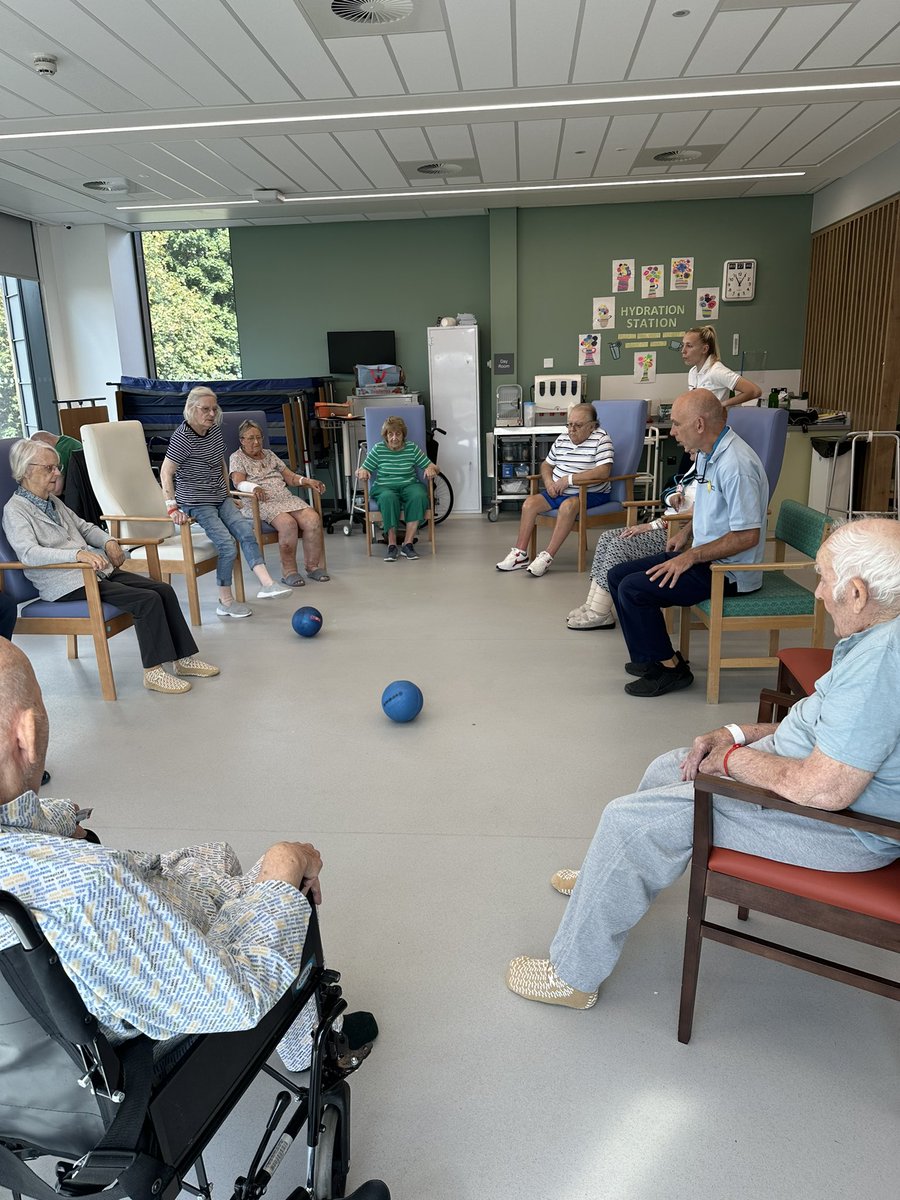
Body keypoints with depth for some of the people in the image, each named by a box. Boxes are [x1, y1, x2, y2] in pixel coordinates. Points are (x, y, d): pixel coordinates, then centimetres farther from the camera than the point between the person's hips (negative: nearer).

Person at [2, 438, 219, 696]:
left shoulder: (52, 500, 17)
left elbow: (83, 527, 28)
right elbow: (28, 552, -24)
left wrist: (108, 541, 6)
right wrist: (78, 553, -36)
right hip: (67, 584, -9)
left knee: (164, 590, -5)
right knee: (147, 600, -24)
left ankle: (183, 658, 2)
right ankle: (153, 672, -14)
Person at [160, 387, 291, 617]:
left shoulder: (215, 431, 7)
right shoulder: (182, 437, -15)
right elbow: (166, 473, -16)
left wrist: (227, 494, 19)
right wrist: (172, 507, -22)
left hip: (220, 498, 7)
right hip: (196, 503, -7)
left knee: (246, 530, -14)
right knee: (227, 545, -18)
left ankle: (266, 583, -20)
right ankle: (225, 602, -7)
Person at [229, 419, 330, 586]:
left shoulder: (269, 454, 25)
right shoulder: (237, 458, 9)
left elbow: (290, 476, 20)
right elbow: (238, 482, -8)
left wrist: (306, 481, 0)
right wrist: (254, 487, -30)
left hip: (286, 498, 5)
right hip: (262, 503, -5)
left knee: (313, 519, -23)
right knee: (288, 523, -35)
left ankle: (313, 566, -14)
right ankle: (289, 571, -23)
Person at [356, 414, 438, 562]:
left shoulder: (412, 448, 9)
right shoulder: (378, 449, 7)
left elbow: (433, 467, 8)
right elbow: (360, 471, 6)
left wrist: (431, 469, -16)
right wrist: (362, 472, -19)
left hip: (409, 485, 1)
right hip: (384, 487, -1)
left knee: (419, 496, -34)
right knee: (388, 498, -38)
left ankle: (408, 543, -30)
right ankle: (392, 545, -31)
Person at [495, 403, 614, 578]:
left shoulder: (601, 439, -11)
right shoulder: (562, 439, 9)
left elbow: (604, 472, -25)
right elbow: (546, 465, 20)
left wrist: (569, 479, -24)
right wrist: (548, 481, -4)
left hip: (591, 494, -6)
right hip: (558, 492, 7)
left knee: (568, 505, -36)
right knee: (530, 503, -12)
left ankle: (547, 556, -30)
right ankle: (520, 554, -7)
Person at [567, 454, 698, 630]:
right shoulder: (696, 465, 17)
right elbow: (668, 492, 24)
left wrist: (651, 526, -19)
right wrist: (673, 496, -3)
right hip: (667, 524, 10)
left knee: (620, 545, -22)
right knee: (607, 538, -1)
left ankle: (599, 614, -17)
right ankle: (592, 604, -5)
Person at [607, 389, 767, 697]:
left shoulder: (735, 464, -25)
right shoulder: (707, 453, 7)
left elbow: (748, 535, -26)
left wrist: (692, 556, -23)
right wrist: (687, 530, 8)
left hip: (727, 570, -10)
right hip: (702, 555, 10)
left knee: (633, 589, -19)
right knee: (617, 576, 5)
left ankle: (670, 669, -1)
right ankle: (649, 658, 14)